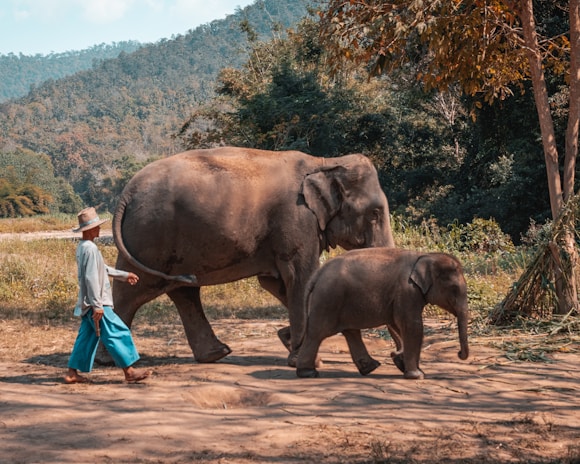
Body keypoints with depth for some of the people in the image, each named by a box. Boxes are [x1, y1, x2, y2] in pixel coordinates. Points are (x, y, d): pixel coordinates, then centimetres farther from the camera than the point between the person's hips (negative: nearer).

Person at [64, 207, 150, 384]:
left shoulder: (83, 247, 14)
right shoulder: (90, 249, -18)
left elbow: (103, 269, 27)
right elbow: (91, 278, -23)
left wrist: (124, 275, 34)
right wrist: (97, 305, -24)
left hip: (88, 304, 10)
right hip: (97, 304, -10)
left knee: (86, 338, 12)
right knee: (118, 334, -5)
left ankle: (72, 373, 13)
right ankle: (129, 371, -1)